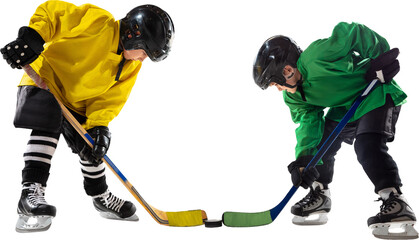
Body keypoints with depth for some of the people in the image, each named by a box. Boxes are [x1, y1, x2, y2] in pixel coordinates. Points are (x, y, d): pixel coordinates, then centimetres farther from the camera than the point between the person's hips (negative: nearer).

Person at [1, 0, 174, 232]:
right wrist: (31, 37, -37)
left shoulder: (131, 67, -2)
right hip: (43, 82, -7)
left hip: (77, 103, 7)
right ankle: (31, 191, -30)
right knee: (47, 123, -33)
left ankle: (101, 197, 27)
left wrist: (99, 126, -21)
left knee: (93, 147, 7)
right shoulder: (97, 21, -23)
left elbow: (108, 98, -5)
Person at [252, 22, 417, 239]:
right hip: (344, 108, 9)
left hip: (377, 95, -8)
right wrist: (303, 158, -28)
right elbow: (307, 121, -14)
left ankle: (396, 203, -25)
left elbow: (352, 32, -24)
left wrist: (380, 58, -22)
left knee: (368, 147, -26)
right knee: (320, 143, 7)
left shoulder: (318, 56, -31)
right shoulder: (294, 96, -5)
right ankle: (319, 194, 20)